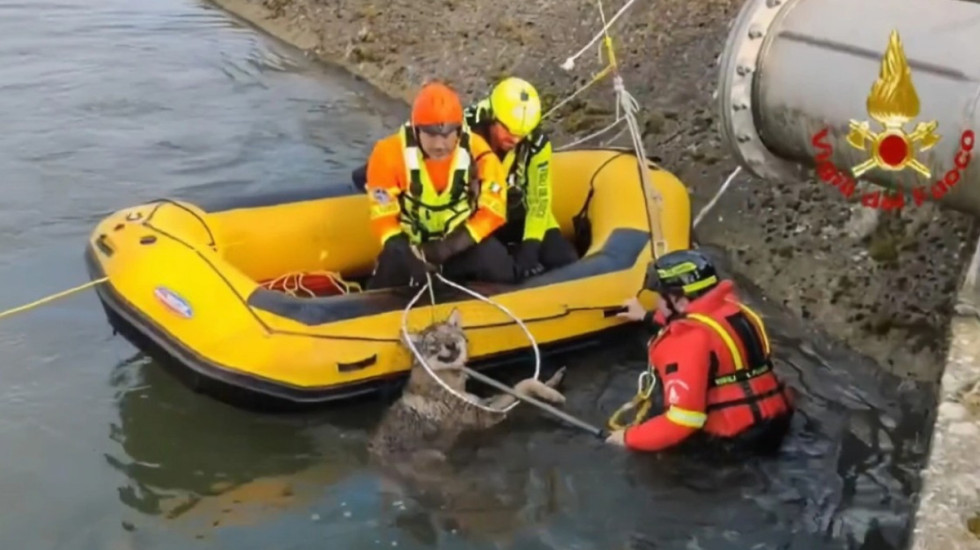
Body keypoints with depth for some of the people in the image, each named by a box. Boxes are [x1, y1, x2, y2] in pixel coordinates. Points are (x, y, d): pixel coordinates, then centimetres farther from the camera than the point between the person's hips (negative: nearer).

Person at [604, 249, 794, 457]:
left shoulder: (690, 341, -22)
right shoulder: (729, 307, 4)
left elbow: (683, 421, -24)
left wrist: (630, 436, -10)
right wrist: (647, 316, 41)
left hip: (741, 440, -9)